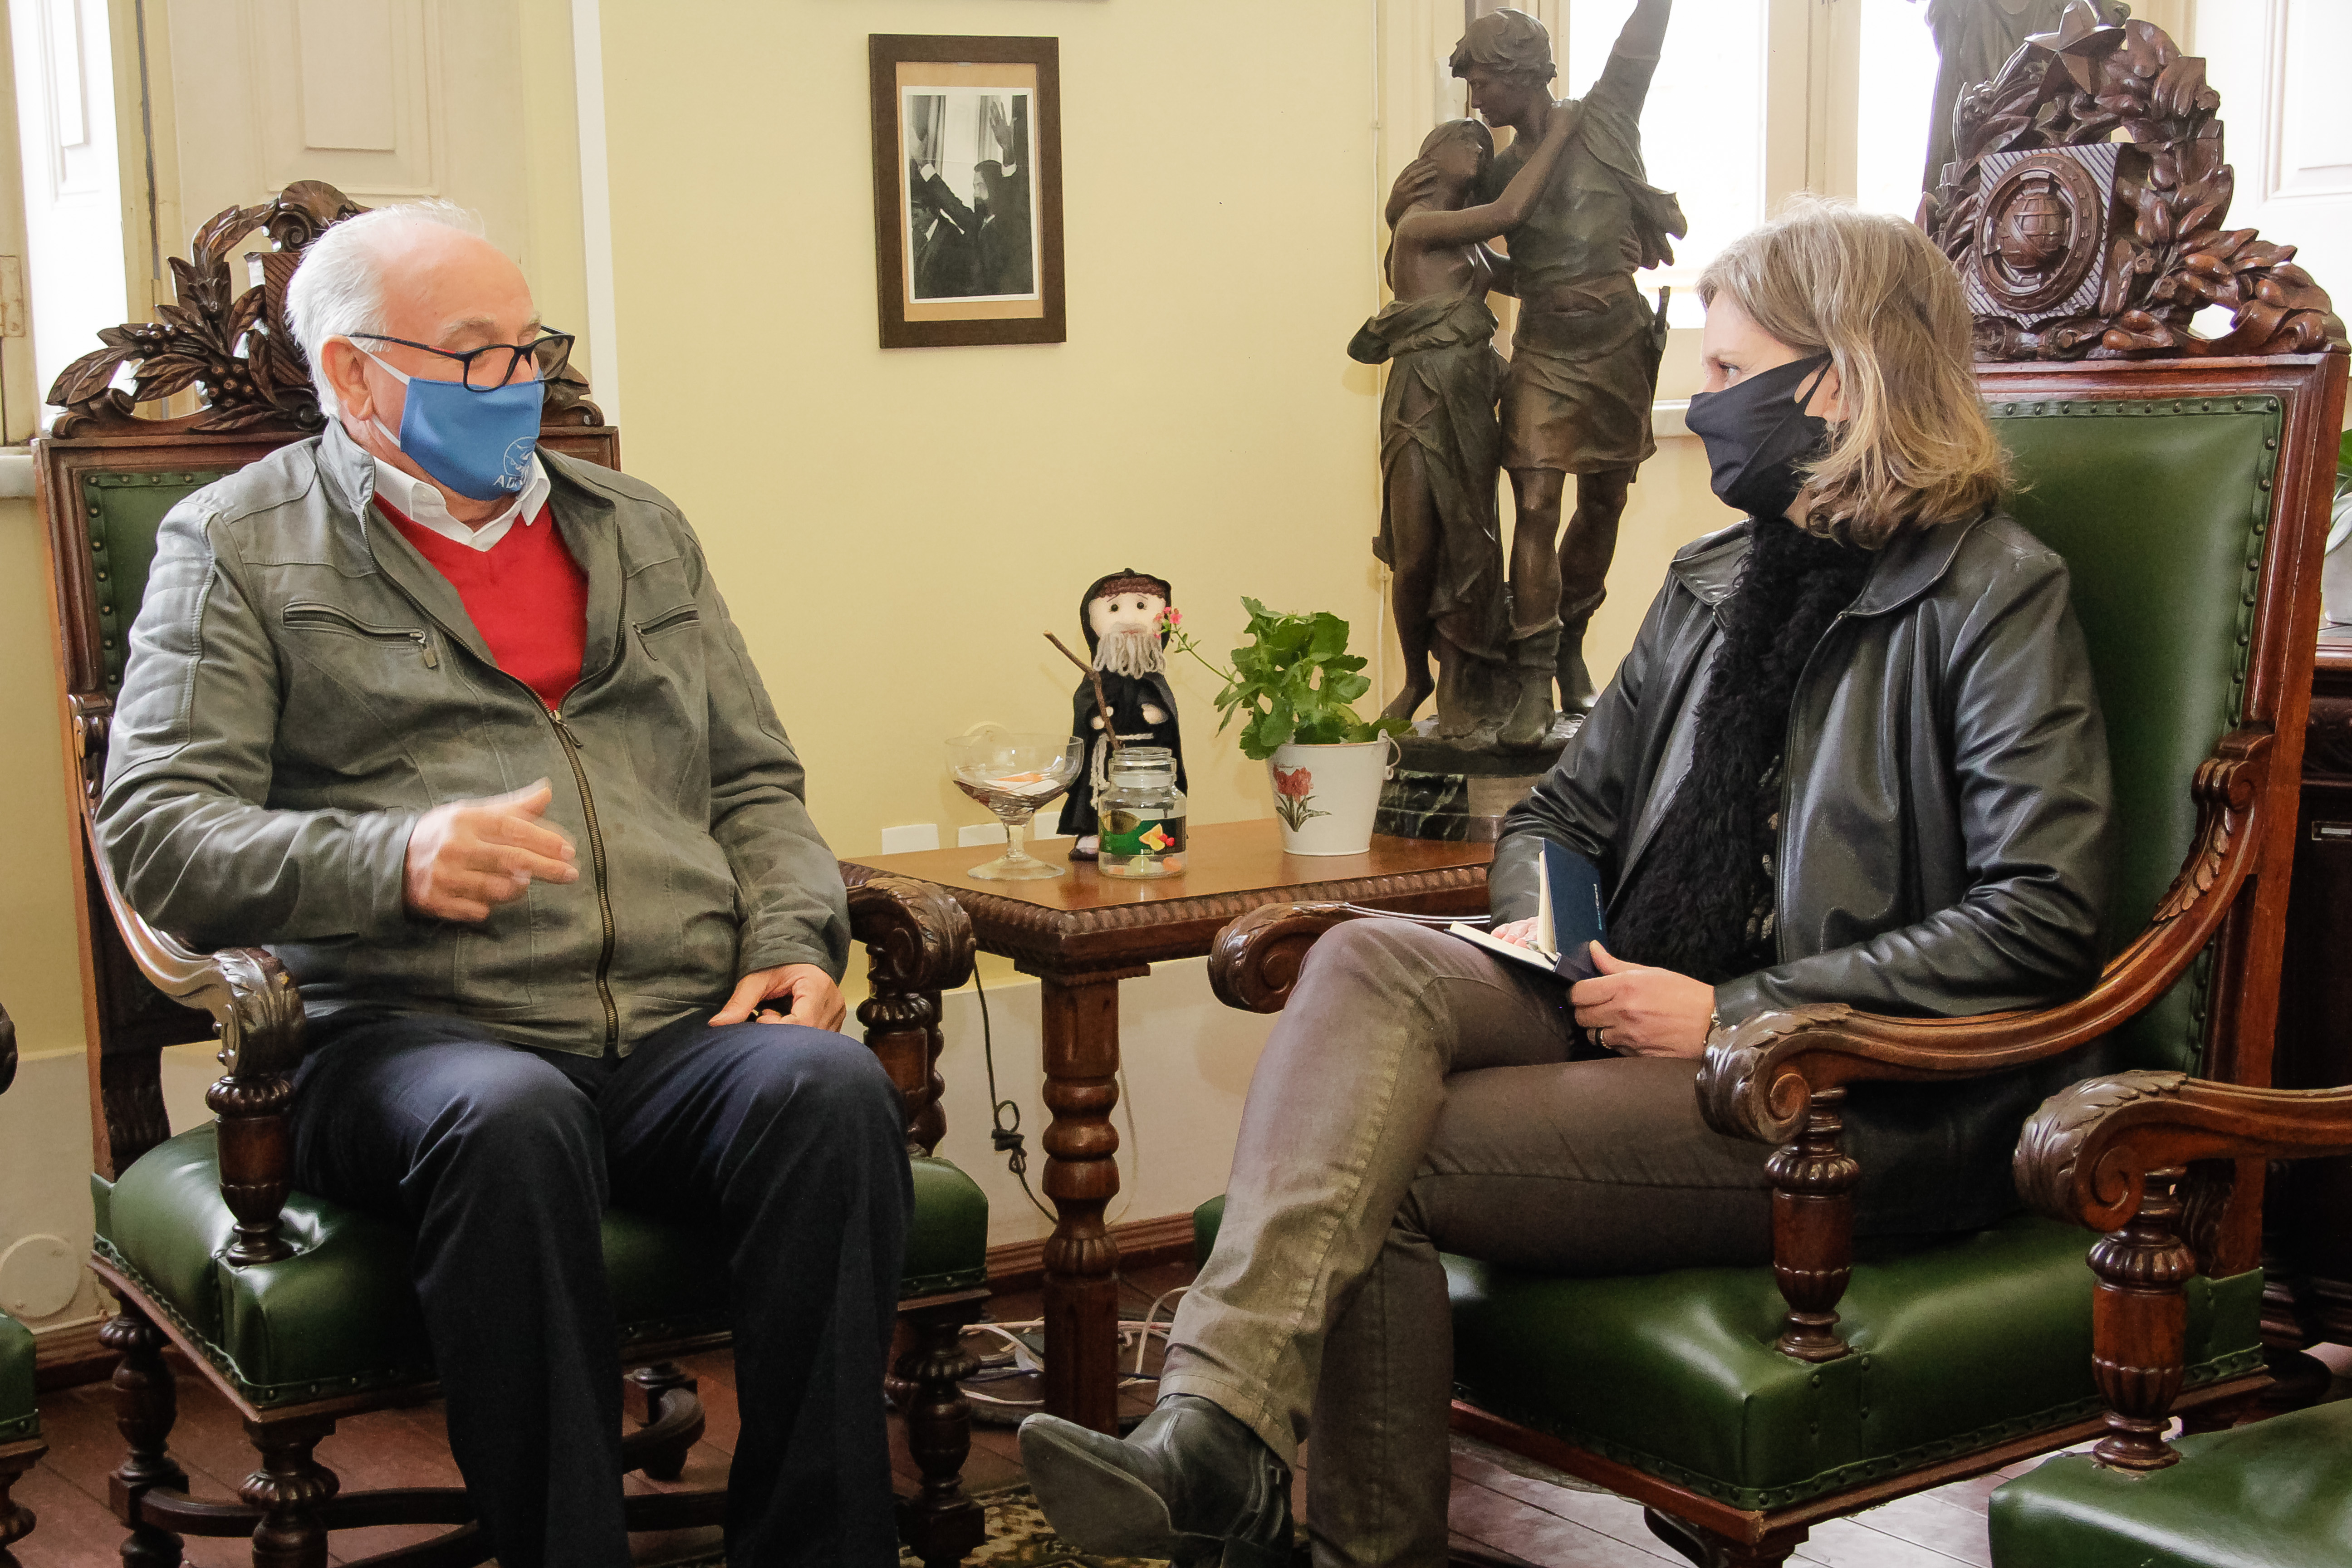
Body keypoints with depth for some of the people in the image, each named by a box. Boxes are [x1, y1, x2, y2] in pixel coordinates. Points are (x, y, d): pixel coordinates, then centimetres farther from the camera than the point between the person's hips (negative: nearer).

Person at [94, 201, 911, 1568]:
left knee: (831, 1087, -30)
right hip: (406, 1034, -3)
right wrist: (395, 861, -19)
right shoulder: (239, 547, 10)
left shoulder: (639, 529, 25)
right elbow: (154, 829, -1)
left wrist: (794, 942, 4)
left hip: (688, 1037, 4)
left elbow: (754, 782, 25)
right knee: (511, 1123, -38)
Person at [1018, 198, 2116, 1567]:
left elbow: (2043, 922, -13)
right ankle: (1214, 1430, -35)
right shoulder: (1715, 582, 19)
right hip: (1645, 1017, 7)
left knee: (1384, 1163, -23)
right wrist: (1546, 929, -1)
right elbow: (1563, 812, 24)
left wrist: (1729, 1014, -16)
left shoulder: (1996, 596, -4)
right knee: (1370, 962, -24)